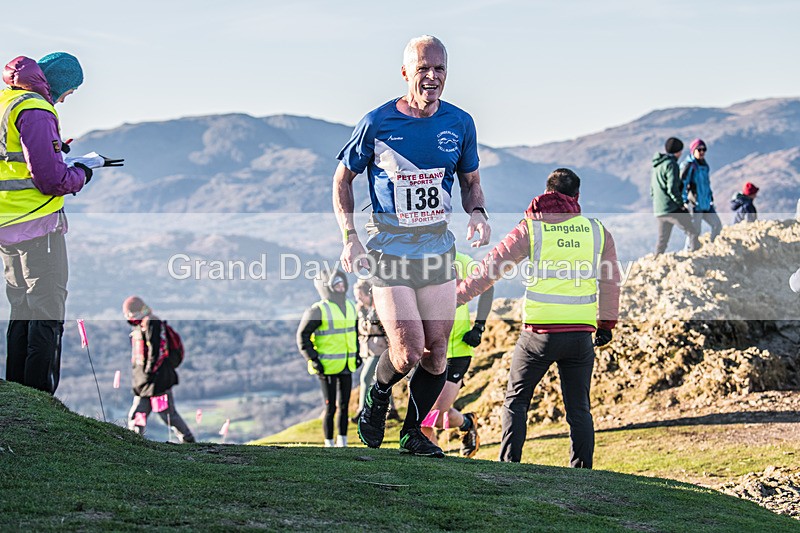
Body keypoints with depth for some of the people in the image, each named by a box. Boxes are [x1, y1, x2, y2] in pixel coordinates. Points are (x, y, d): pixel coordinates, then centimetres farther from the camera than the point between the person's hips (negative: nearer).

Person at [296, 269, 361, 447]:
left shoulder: (350, 308, 9)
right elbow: (302, 336, -11)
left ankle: (342, 443, 19)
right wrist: (313, 360, -15)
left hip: (346, 366, 6)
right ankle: (329, 444, 7)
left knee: (344, 406, 10)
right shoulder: (318, 311, -13)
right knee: (330, 407, -2)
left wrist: (357, 354, 16)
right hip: (327, 367, -6)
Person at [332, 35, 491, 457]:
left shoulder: (460, 123, 2)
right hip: (389, 246, -4)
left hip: (437, 245, 4)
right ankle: (376, 399, 20)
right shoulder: (377, 122, -8)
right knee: (408, 352, -12)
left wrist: (477, 213, -6)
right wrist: (349, 237, -8)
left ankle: (413, 432, 21)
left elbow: (470, 182, 16)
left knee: (436, 351, 2)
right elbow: (342, 180, 4)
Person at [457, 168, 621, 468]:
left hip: (540, 331, -2)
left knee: (516, 400, 12)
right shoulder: (597, 231, 8)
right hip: (581, 334, 2)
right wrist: (606, 324, 28)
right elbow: (610, 282, 16)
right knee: (579, 408, 11)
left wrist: (456, 297, 11)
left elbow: (491, 268, 2)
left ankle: (509, 465, 4)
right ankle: (582, 473, 7)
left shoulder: (531, 229, 1)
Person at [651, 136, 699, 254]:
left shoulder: (657, 166, 18)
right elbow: (672, 188, -19)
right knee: (692, 233, -5)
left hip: (659, 210, 9)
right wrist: (681, 203, -9)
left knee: (662, 240, 14)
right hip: (672, 209, -9)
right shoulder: (671, 164, -10)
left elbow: (652, 190, 22)